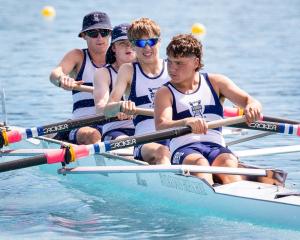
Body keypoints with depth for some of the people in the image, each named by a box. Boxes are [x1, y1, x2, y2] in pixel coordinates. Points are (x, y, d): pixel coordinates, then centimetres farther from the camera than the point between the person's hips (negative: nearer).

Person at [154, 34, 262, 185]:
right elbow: (161, 126, -11)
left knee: (229, 162, -32)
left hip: (216, 148, 2)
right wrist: (186, 122, -33)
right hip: (183, 150, -2)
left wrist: (252, 106, -21)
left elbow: (247, 100, 6)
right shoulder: (165, 93, 9)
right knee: (200, 162, -36)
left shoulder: (215, 82, 17)